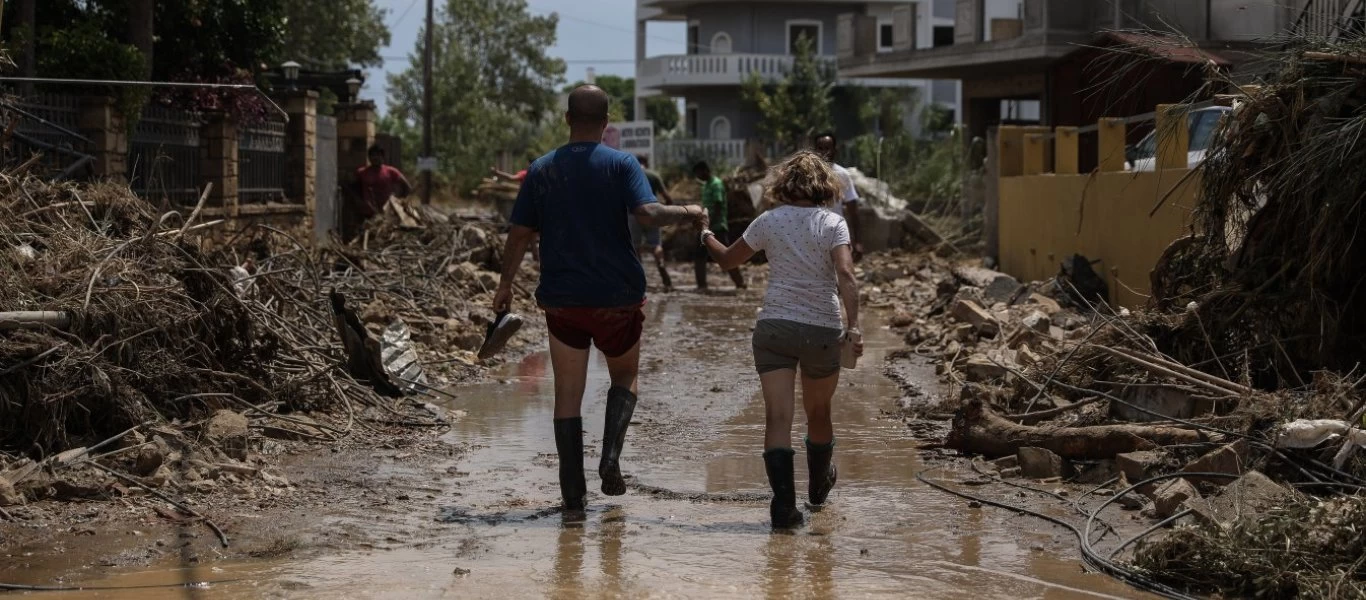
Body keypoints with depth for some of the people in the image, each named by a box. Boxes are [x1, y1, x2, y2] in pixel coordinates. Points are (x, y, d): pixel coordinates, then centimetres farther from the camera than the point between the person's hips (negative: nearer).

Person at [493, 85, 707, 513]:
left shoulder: (541, 170, 4)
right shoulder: (621, 165, -5)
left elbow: (520, 234, 6)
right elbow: (648, 214, -19)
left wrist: (505, 284, 17)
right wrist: (689, 214, -2)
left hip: (562, 298, 2)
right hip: (617, 297, -2)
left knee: (568, 394, 6)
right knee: (624, 376, 19)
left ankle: (573, 490, 3)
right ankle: (611, 456, -2)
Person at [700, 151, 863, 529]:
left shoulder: (769, 221, 1)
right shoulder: (833, 223, -3)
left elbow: (727, 259, 14)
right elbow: (845, 274, -17)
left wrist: (708, 240, 34)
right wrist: (853, 324, -22)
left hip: (774, 327, 0)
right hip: (823, 330, 0)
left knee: (778, 417, -6)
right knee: (818, 413, 21)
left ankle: (784, 501, -21)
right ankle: (819, 486, 43)